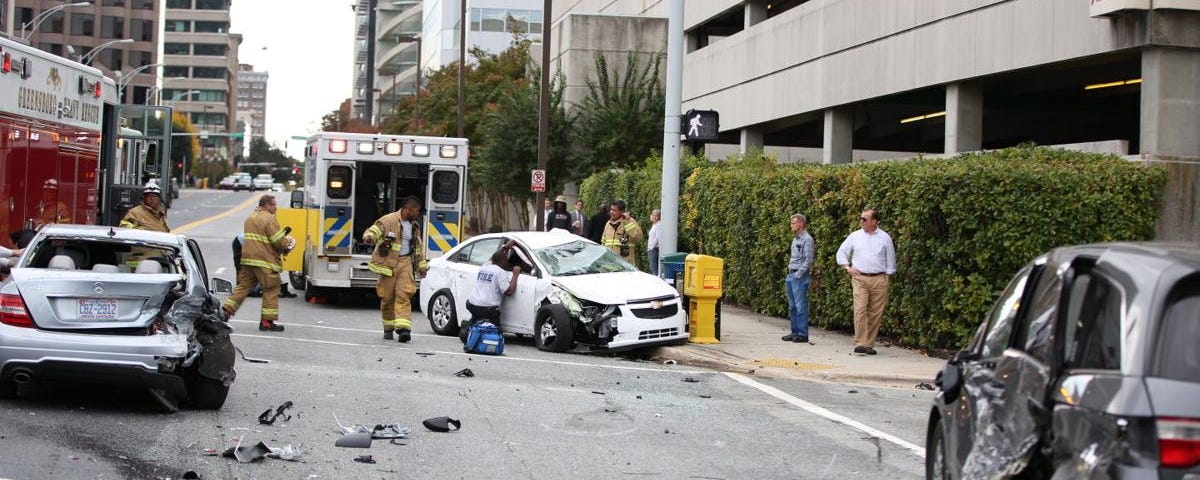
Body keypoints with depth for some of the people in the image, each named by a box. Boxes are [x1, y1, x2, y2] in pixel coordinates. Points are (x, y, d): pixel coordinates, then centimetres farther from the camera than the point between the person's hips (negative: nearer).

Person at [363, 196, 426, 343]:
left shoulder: (415, 226, 16)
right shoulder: (388, 220, -5)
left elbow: (418, 248, 28)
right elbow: (372, 231, -11)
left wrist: (422, 265, 30)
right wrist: (369, 238, -34)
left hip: (406, 263, 4)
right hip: (388, 263, -4)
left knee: (404, 295, -11)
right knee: (387, 297, 3)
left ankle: (403, 328, -18)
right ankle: (388, 328, 18)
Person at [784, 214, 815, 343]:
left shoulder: (807, 240, -10)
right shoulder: (795, 239, 18)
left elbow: (808, 260, -15)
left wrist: (798, 274, -17)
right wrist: (790, 274, 15)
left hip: (800, 277, -9)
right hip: (791, 275, 9)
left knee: (800, 306, -8)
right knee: (792, 306, 11)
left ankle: (803, 334, -6)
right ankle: (795, 332, 16)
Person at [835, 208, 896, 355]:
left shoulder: (885, 238, 5)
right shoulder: (855, 236, 8)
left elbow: (890, 260, 10)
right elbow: (841, 252, 18)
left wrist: (888, 278, 6)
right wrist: (847, 267, 6)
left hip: (879, 279, 0)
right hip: (859, 278, 0)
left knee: (876, 313, 1)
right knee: (860, 310, -12)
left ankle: (869, 344, 8)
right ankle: (860, 343, -14)